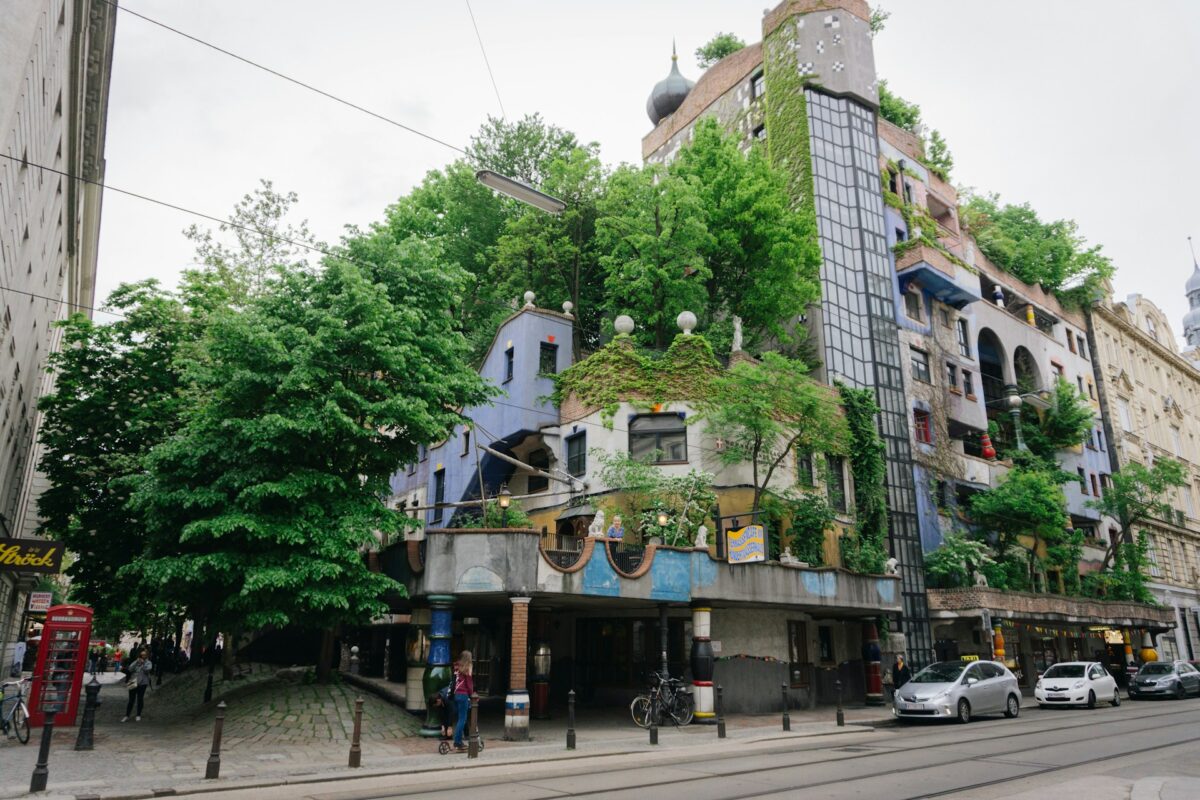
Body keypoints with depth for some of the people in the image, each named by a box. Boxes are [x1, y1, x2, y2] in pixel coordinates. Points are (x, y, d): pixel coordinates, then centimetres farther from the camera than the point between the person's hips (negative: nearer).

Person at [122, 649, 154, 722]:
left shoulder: (148, 663, 2)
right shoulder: (135, 662, 7)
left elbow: (147, 669, -17)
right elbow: (130, 669, -8)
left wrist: (143, 662, -10)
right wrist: (137, 662, -13)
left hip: (142, 683, -1)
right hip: (133, 683, 1)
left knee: (140, 699, 5)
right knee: (131, 700, 2)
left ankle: (138, 715, 16)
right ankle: (127, 716, 10)